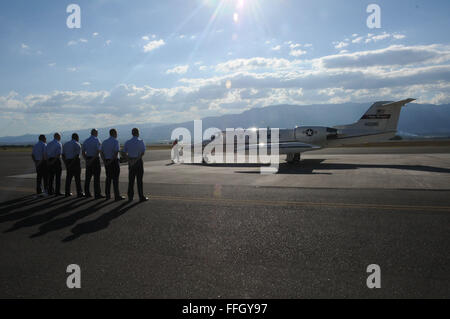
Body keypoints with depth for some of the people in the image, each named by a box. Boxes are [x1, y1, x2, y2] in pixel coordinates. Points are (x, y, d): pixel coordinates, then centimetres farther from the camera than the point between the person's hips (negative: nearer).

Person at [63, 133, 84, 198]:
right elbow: (77, 156, -17)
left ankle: (67, 193, 15)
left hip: (68, 162, 6)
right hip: (75, 162, -6)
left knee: (68, 177, 12)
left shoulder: (66, 144, 14)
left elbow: (63, 155, 11)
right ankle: (79, 193, -1)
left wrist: (66, 164, 11)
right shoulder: (77, 144, -6)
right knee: (77, 178, -3)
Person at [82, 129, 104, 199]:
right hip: (96, 159, -6)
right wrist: (92, 160, -15)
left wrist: (86, 160, 1)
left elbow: (83, 152, 9)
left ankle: (87, 193, 16)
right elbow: (98, 152, -17)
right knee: (96, 177, -4)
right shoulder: (97, 140, -7)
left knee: (88, 177, 11)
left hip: (88, 160, 6)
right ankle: (97, 194, -4)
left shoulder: (86, 141, 12)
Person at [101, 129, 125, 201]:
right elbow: (116, 152, -20)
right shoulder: (116, 141, -9)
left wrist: (104, 161, -1)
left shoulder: (104, 142, 12)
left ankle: (107, 195, 15)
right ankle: (117, 196, -2)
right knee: (115, 179, -4)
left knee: (108, 178, 13)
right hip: (114, 161, -6)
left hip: (107, 162, 6)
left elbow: (101, 152, 6)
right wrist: (111, 160, -14)